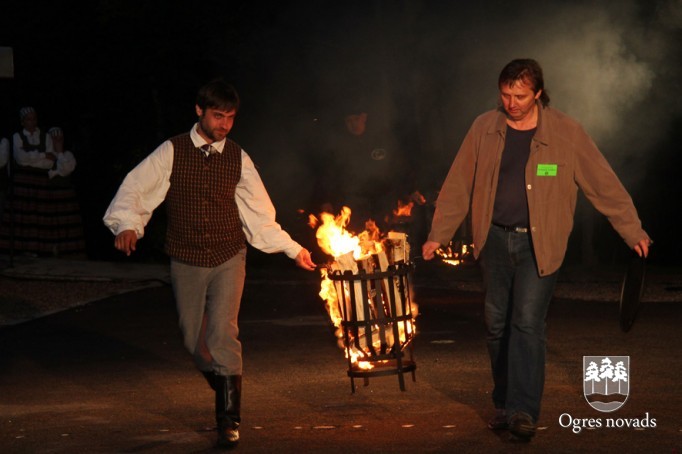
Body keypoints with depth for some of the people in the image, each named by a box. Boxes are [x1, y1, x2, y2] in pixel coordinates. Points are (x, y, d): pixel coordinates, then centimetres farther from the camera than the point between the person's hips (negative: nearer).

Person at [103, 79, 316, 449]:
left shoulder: (238, 158, 2)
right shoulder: (172, 152, -4)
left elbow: (259, 213, 9)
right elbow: (136, 188, -10)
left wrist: (293, 249, 8)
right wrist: (126, 224, -29)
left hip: (228, 258, -1)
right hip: (186, 262, 1)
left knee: (223, 333, -14)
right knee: (194, 339, 6)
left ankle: (229, 420, -7)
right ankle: (225, 392, 33)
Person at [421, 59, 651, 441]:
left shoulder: (566, 133, -6)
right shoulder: (484, 129, 2)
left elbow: (604, 184, -2)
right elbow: (458, 185, 8)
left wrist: (633, 231, -1)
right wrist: (439, 235, 8)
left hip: (540, 244, -3)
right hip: (495, 240, 3)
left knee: (528, 322, -14)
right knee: (498, 324, 8)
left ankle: (524, 412, -15)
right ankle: (504, 405, 22)